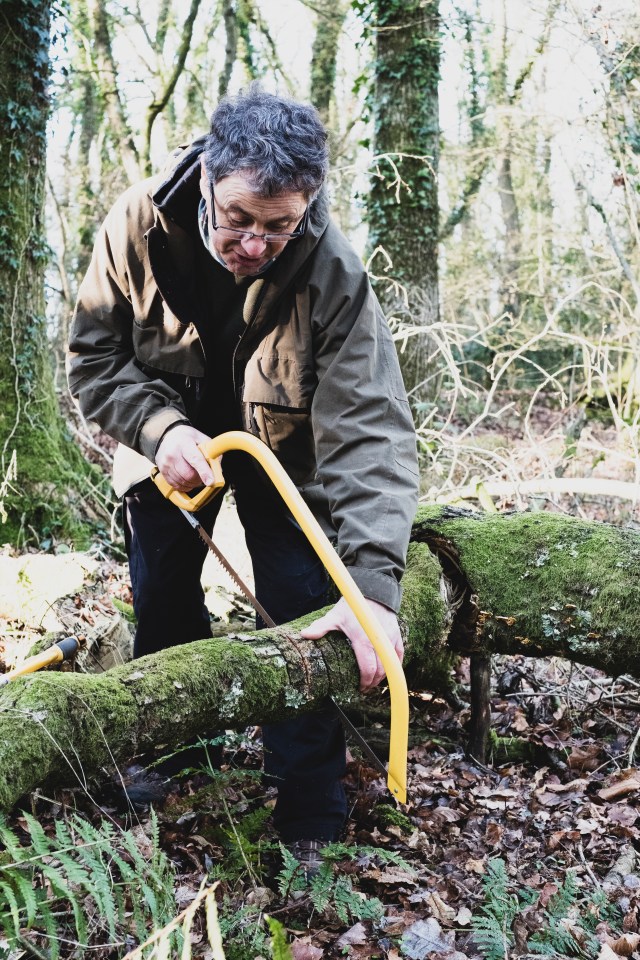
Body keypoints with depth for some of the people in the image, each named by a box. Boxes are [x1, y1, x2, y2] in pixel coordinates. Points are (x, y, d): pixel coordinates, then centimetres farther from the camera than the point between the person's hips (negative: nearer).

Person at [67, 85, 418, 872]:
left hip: (283, 453, -2)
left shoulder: (333, 274, -33)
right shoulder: (137, 227, -26)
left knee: (307, 619, -10)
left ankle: (311, 823, 6)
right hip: (170, 438, 2)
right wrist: (159, 427, -31)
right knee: (161, 602, 7)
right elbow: (94, 357, -12)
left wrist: (372, 580, -48)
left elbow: (368, 429, -37)